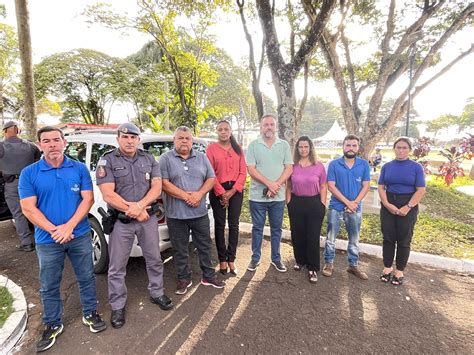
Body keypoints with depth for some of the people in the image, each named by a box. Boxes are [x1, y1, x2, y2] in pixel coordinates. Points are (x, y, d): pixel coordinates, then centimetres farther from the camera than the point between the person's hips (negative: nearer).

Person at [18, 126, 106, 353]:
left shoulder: (79, 168, -2)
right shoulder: (29, 173, -3)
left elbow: (88, 199, -6)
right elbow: (28, 208, -8)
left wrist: (69, 226, -17)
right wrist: (53, 230, -18)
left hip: (80, 236, 1)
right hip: (47, 240, 0)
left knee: (86, 277, 14)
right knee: (49, 286, 14)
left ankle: (90, 314, 34)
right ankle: (52, 325, 35)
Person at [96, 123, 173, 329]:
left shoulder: (149, 159, 5)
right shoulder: (107, 161, -5)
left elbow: (157, 187, -4)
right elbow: (108, 195, -14)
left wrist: (139, 205, -20)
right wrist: (136, 211, -15)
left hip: (149, 218, 3)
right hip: (121, 221, -3)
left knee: (154, 259, 15)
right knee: (117, 267, 9)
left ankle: (157, 293, 36)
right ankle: (118, 306, 28)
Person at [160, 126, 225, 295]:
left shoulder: (202, 157, 8)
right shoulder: (166, 158, -2)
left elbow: (211, 179, 4)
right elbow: (164, 183, -12)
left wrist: (199, 194, -13)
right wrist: (186, 196, -17)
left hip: (200, 212, 3)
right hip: (176, 214, -2)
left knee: (205, 246, 14)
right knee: (180, 249, 11)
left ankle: (208, 276, 31)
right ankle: (184, 279, 29)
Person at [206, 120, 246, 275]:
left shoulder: (238, 148, 9)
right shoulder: (211, 149, 1)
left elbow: (243, 171, 3)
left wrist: (233, 190, -9)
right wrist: (221, 193, -10)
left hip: (235, 190, 2)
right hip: (218, 191, -2)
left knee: (234, 225, 5)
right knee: (220, 225, 5)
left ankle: (231, 259, 16)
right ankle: (222, 259, 16)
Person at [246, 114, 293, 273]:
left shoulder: (284, 145, 5)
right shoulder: (253, 145, -1)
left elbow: (289, 168, -1)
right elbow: (251, 169, -8)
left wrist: (276, 185, -14)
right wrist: (269, 184, -17)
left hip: (278, 196, 2)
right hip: (257, 196, -1)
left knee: (276, 228, 13)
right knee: (257, 228, 10)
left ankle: (276, 258, 29)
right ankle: (255, 258, 26)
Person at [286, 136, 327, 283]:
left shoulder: (319, 166, -1)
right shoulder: (292, 166, 1)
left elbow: (323, 188, 3)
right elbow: (288, 187, 7)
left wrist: (322, 205, -2)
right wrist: (289, 203, 2)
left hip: (314, 204, -1)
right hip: (296, 203, 2)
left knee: (313, 236, 4)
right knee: (297, 234, 12)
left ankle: (313, 268, 16)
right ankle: (300, 261, 33)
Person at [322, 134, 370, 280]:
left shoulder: (364, 164, 3)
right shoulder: (334, 164, -4)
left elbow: (365, 186, 1)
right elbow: (331, 186, -9)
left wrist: (355, 203, -11)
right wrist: (347, 202, -14)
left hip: (356, 208, 2)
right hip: (336, 207, -2)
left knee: (354, 240, 13)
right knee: (330, 238, 5)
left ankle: (353, 265, 28)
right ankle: (328, 264, 20)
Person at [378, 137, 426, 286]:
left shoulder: (416, 167, -2)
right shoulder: (387, 166, 5)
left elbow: (421, 190, -7)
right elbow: (381, 187, 2)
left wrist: (408, 207, -15)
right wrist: (387, 204, -12)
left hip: (408, 207, -2)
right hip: (388, 206, 2)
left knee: (404, 240, 7)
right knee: (388, 238, 8)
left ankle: (399, 271, 21)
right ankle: (387, 267, 23)